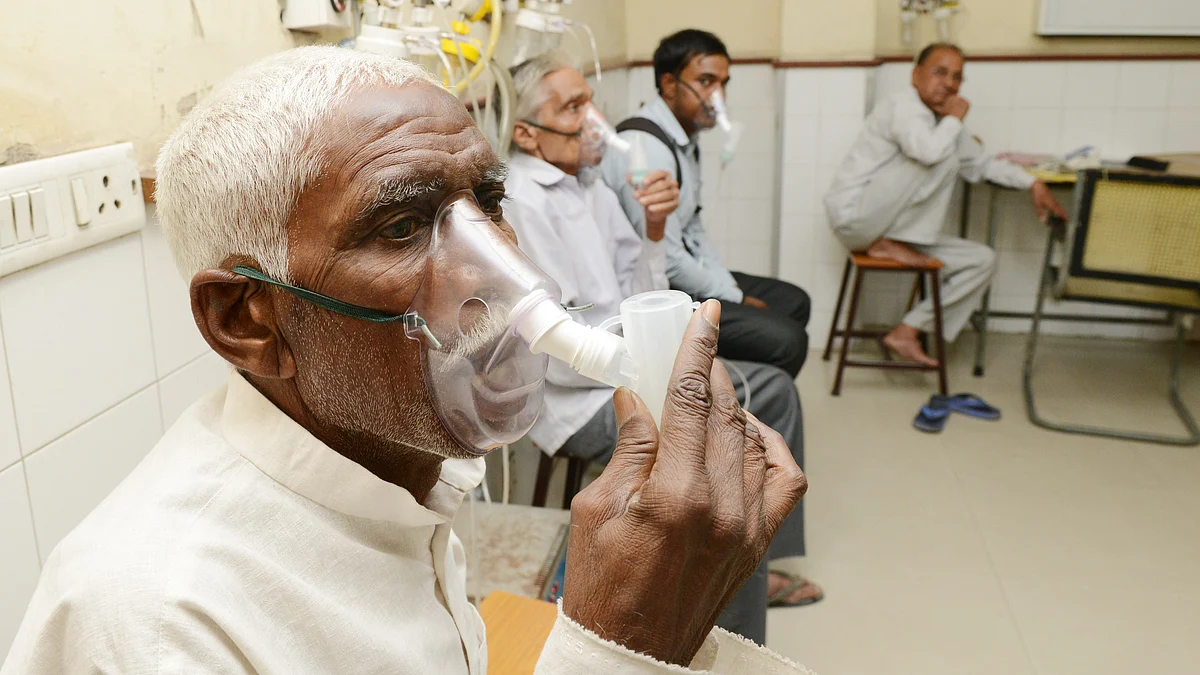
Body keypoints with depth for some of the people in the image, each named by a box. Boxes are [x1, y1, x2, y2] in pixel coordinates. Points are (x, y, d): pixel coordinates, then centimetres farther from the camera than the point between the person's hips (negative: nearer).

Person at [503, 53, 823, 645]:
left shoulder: (589, 186, 7)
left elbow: (642, 301, 9)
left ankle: (756, 568, 22)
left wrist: (655, 227, -9)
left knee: (773, 389, 13)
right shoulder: (520, 206, -20)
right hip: (577, 398, -10)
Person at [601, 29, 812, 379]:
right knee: (785, 340, -20)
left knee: (793, 302, 17)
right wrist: (735, 298, -11)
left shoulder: (685, 137, 9)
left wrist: (731, 287, 6)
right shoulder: (646, 147, -23)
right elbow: (665, 259, -24)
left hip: (681, 276, 11)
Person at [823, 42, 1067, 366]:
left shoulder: (943, 121, 17)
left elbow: (983, 163, 29)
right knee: (945, 157, -24)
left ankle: (908, 331, 0)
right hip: (855, 215, -10)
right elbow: (928, 152, -33)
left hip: (888, 226, 10)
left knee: (982, 260, 3)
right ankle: (888, 244, -16)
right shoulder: (904, 105, -12)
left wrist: (1032, 183, 16)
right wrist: (954, 119, -14)